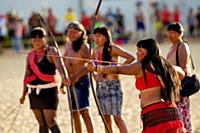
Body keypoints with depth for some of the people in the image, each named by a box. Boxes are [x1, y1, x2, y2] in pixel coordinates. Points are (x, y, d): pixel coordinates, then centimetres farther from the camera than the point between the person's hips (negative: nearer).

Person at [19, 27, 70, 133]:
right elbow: (27, 75, 17)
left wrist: (63, 78, -44)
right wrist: (24, 94, 19)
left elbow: (58, 65, -25)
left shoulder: (51, 51, -7)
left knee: (50, 122, -12)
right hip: (34, 92, 6)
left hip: (48, 90, -5)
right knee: (42, 123, 9)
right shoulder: (30, 55, 10)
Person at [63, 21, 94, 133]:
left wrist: (77, 77, -26)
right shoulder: (68, 45, 12)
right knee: (75, 113, 11)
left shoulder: (84, 46, -10)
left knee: (84, 111, -16)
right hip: (71, 82, 8)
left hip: (81, 81, -8)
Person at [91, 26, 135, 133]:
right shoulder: (95, 51, 8)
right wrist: (94, 76, 10)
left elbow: (131, 58, -15)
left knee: (117, 117, -9)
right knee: (106, 117, 8)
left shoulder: (112, 49, -8)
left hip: (113, 85, -6)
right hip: (100, 86, 6)